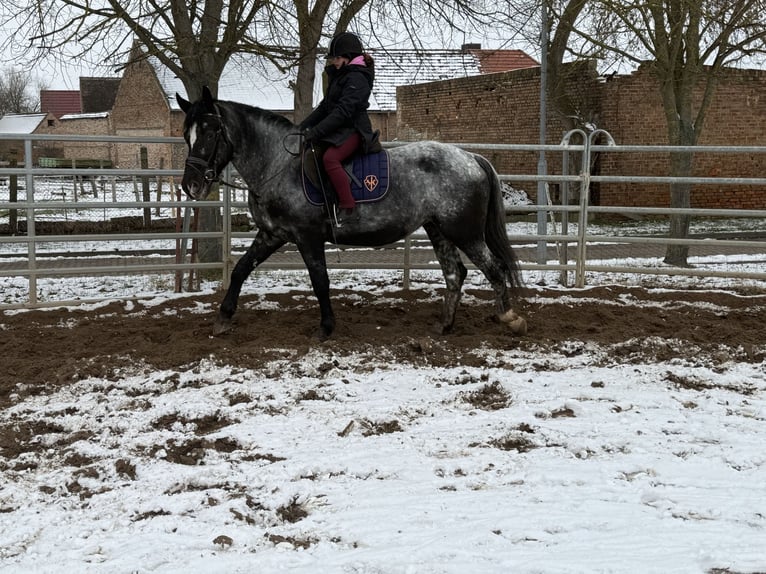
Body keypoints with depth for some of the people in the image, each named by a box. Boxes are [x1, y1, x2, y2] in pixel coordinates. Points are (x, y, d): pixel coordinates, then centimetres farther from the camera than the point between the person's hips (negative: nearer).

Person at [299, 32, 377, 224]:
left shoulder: (357, 78, -13)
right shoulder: (339, 76, 20)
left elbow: (343, 110, -23)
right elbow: (324, 107, 22)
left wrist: (316, 131, -28)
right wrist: (304, 126, 10)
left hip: (353, 130, -11)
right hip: (338, 130, 11)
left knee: (330, 158, -33)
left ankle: (348, 207, -32)